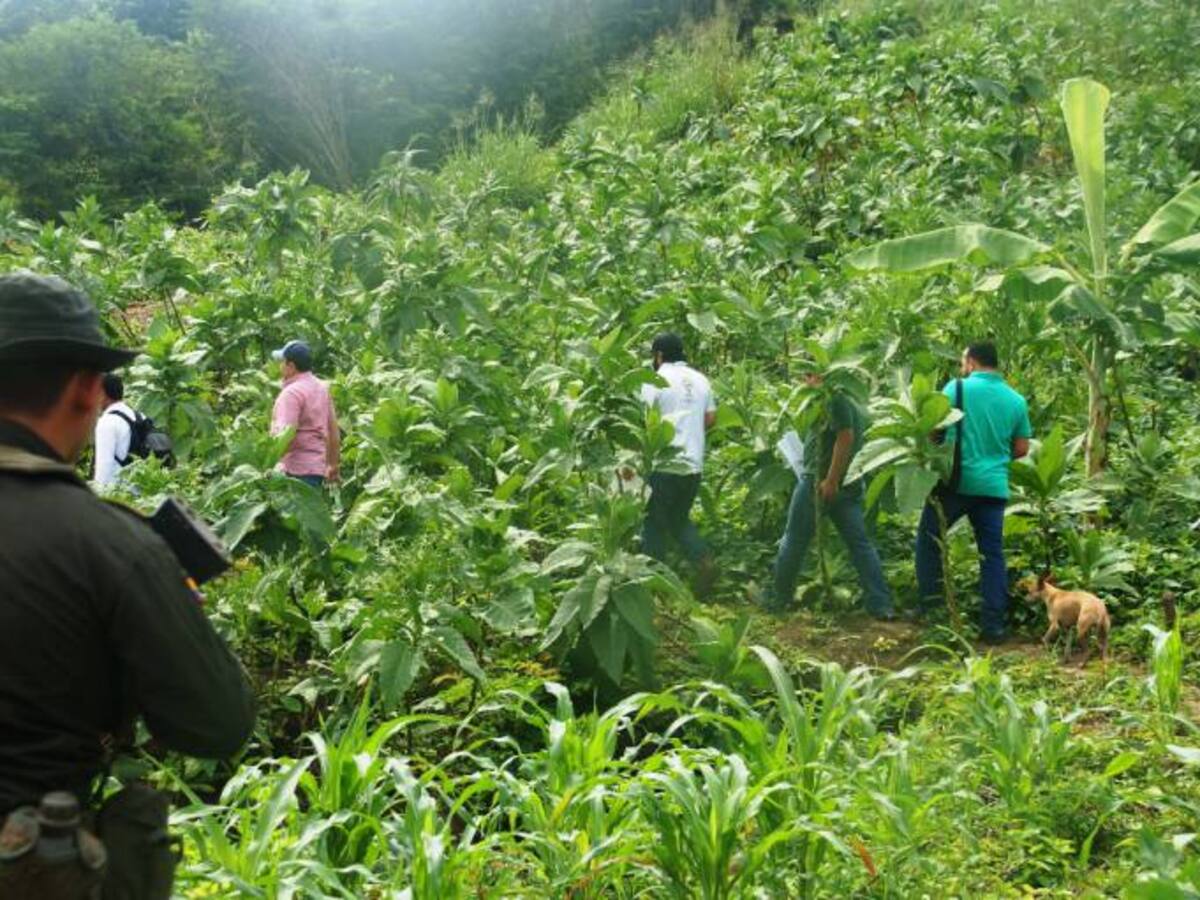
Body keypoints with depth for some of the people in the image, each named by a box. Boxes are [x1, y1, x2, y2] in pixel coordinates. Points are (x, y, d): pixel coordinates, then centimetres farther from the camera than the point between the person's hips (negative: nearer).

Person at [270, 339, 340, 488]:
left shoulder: (291, 392, -13)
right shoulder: (322, 388, 13)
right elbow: (333, 431, 17)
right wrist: (333, 465, 24)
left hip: (297, 470, -9)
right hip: (317, 466, 9)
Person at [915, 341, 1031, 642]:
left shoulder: (957, 388, -4)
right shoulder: (1016, 400, 7)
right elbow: (1022, 449, 10)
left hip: (956, 481, -3)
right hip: (994, 486, 3)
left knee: (929, 538, 14)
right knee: (992, 553, 6)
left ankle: (929, 606, 14)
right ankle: (994, 623, 5)